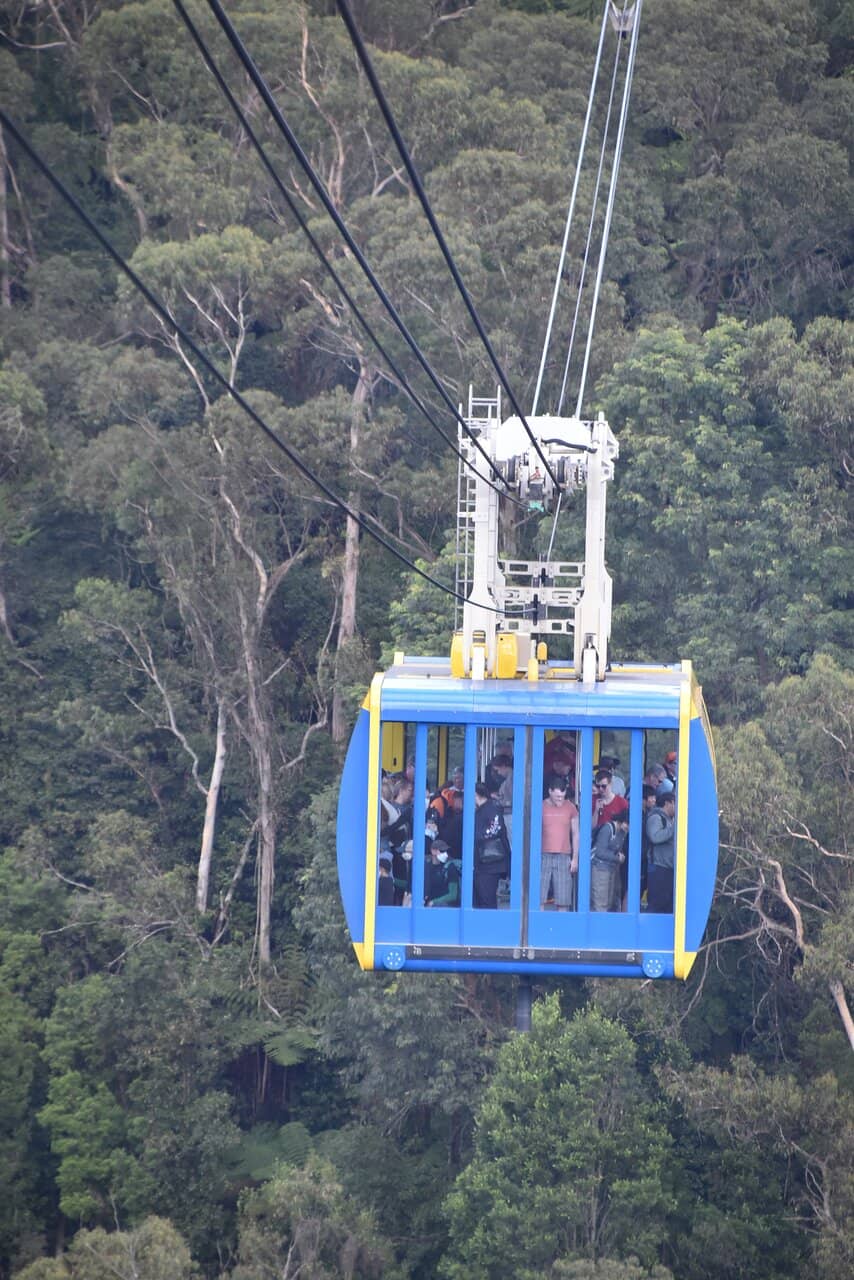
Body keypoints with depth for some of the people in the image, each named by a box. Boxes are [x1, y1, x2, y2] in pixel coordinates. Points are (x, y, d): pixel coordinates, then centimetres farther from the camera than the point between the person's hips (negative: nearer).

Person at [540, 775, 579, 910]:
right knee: (539, 899, -5)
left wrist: (575, 858, 5)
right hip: (544, 856, -1)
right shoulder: (541, 807, 3)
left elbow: (575, 834, 10)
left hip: (564, 857, 1)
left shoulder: (570, 808, 6)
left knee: (563, 901, 0)